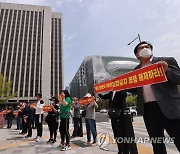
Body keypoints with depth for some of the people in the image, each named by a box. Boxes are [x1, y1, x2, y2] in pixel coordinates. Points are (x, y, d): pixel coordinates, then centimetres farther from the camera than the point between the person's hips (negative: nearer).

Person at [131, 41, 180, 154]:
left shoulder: (167, 61, 4)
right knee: (157, 144, 16)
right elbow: (135, 90, 13)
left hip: (168, 107, -3)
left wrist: (166, 71, -18)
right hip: (148, 110, 4)